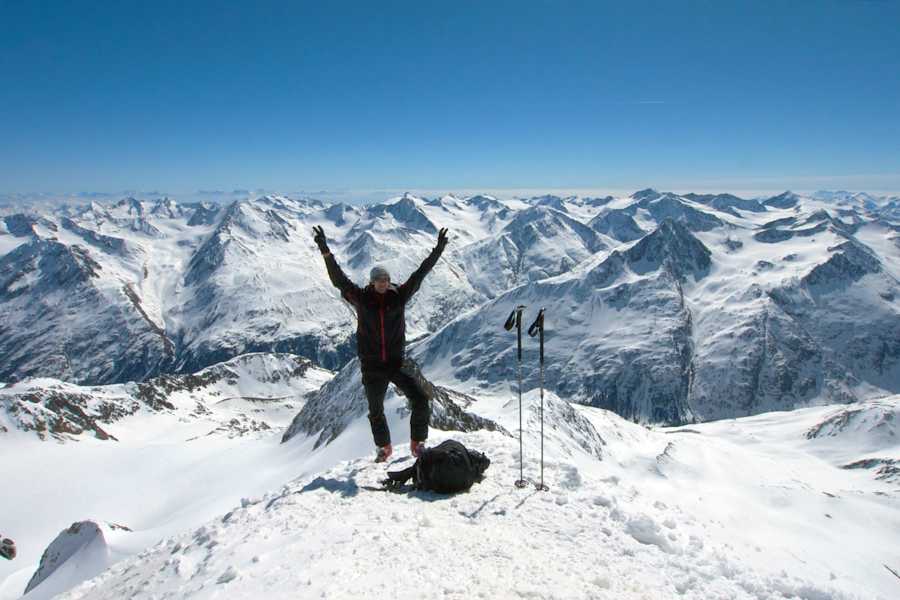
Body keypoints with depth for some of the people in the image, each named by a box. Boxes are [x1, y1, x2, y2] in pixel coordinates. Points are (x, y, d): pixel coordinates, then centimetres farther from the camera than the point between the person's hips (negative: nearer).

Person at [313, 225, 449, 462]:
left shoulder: (399, 296, -4)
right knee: (376, 411, 16)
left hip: (397, 362, 0)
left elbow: (419, 274, -6)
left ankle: (417, 444, 8)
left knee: (421, 400, -12)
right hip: (372, 365, 0)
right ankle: (383, 447, 42)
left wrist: (438, 251, -10)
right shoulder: (361, 298, -7)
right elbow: (338, 279, -14)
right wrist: (325, 252, -23)